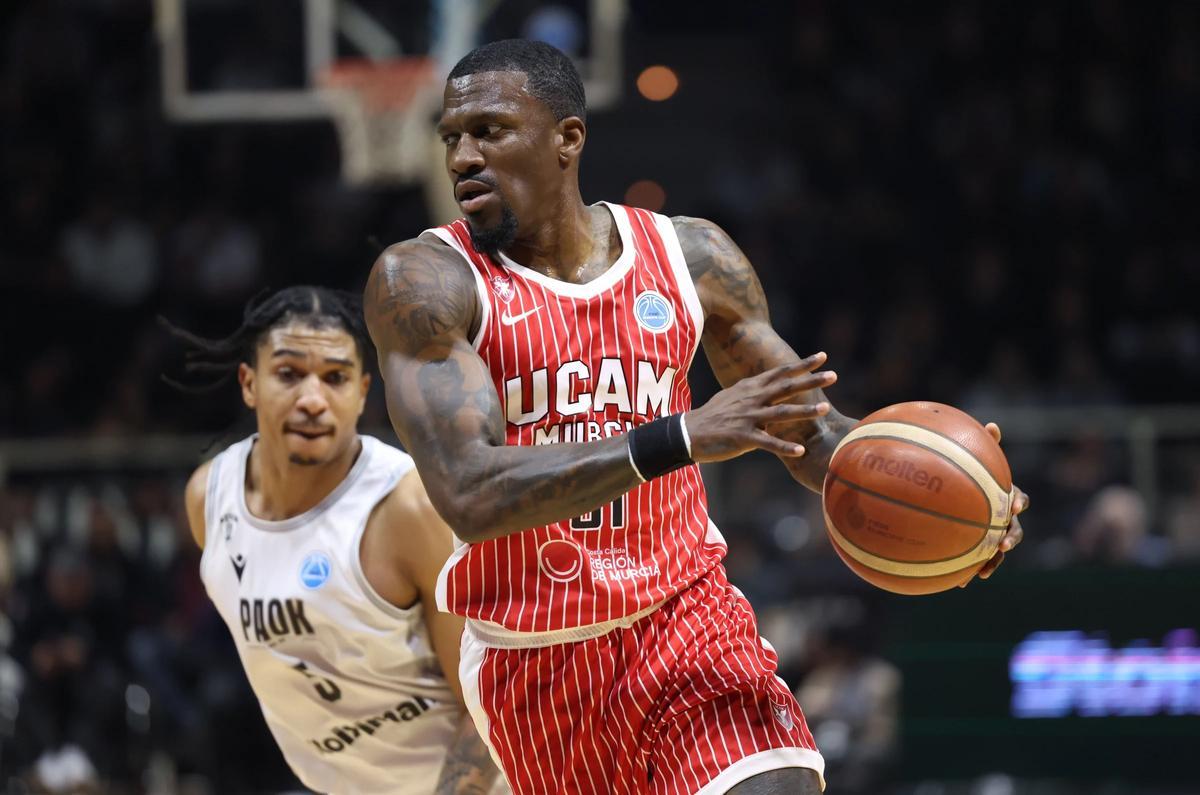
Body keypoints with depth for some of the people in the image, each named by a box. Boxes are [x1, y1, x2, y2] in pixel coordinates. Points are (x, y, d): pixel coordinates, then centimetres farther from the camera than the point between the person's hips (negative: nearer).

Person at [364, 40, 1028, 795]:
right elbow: (470, 496, -25)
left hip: (687, 620, 1)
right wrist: (682, 437, -34)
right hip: (531, 662, -1)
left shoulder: (692, 257, -1)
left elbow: (805, 427, 10)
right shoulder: (425, 281, -12)